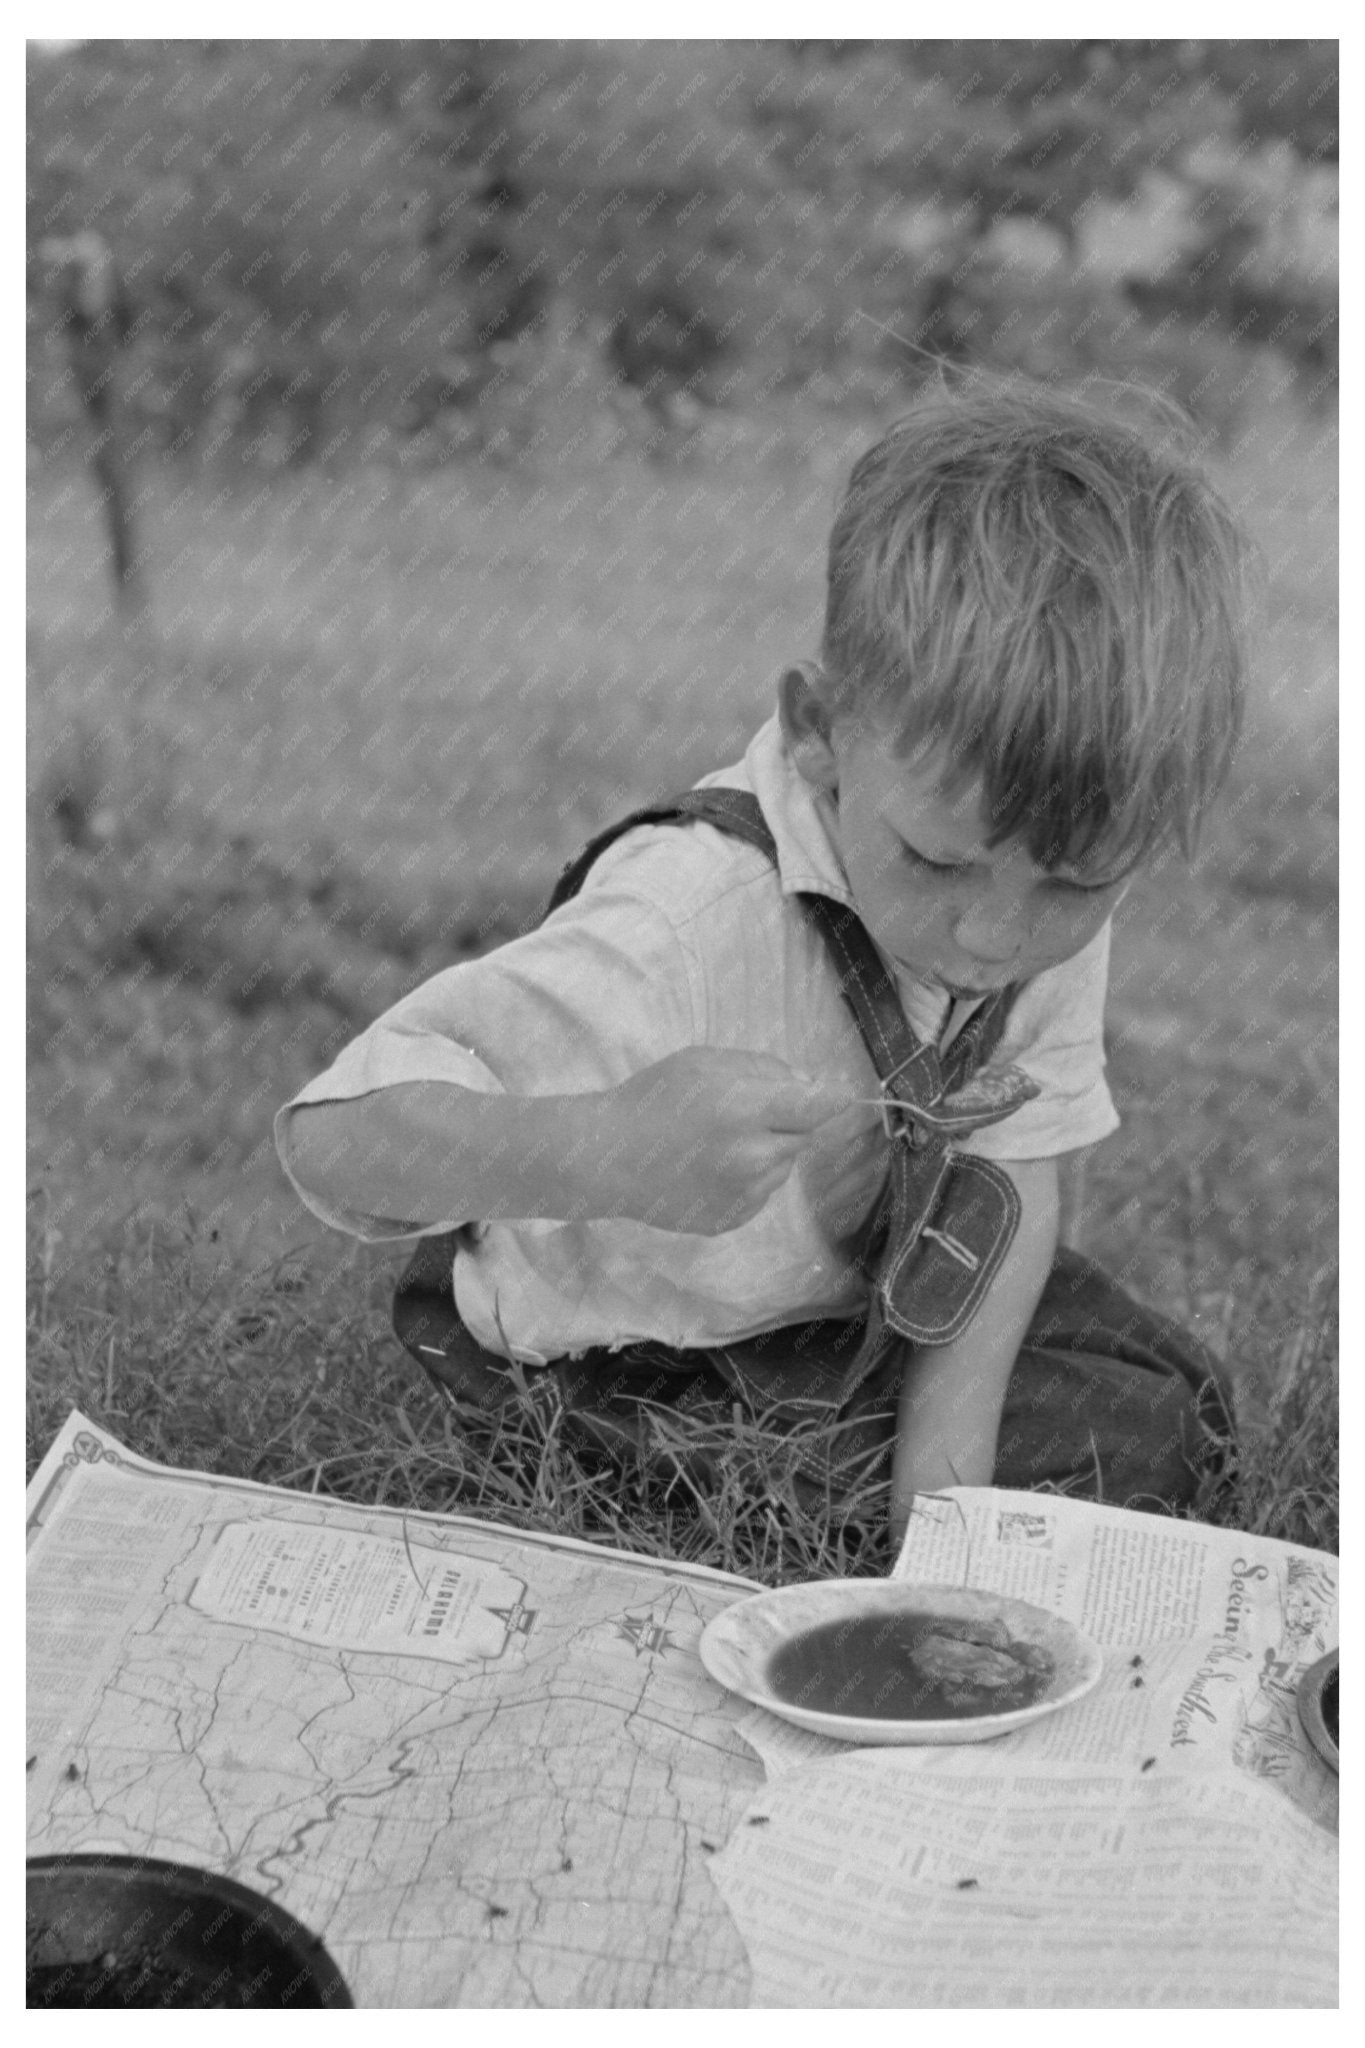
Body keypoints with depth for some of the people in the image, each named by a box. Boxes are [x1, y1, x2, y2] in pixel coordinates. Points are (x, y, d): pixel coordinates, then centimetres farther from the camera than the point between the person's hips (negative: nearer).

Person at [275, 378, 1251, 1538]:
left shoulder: (1057, 909, -16)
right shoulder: (682, 929, -38)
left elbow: (1018, 1170, -9)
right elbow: (330, 1141, -41)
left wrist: (948, 1447, -21)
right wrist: (598, 1151, -59)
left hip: (874, 1300, 7)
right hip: (626, 1368, -6)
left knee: (1166, 1405, 6)